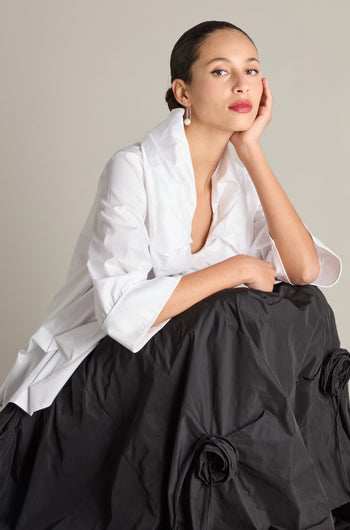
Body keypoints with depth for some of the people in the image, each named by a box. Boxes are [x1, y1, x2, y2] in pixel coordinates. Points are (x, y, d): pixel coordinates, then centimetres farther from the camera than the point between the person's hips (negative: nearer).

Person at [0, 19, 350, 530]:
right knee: (227, 318, -29)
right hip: (97, 369, -6)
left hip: (187, 362, 6)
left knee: (303, 310, -14)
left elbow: (305, 271, -11)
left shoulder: (240, 178, 3)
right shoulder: (135, 169, -17)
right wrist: (235, 270, -20)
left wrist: (251, 151, -11)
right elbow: (125, 310, -25)